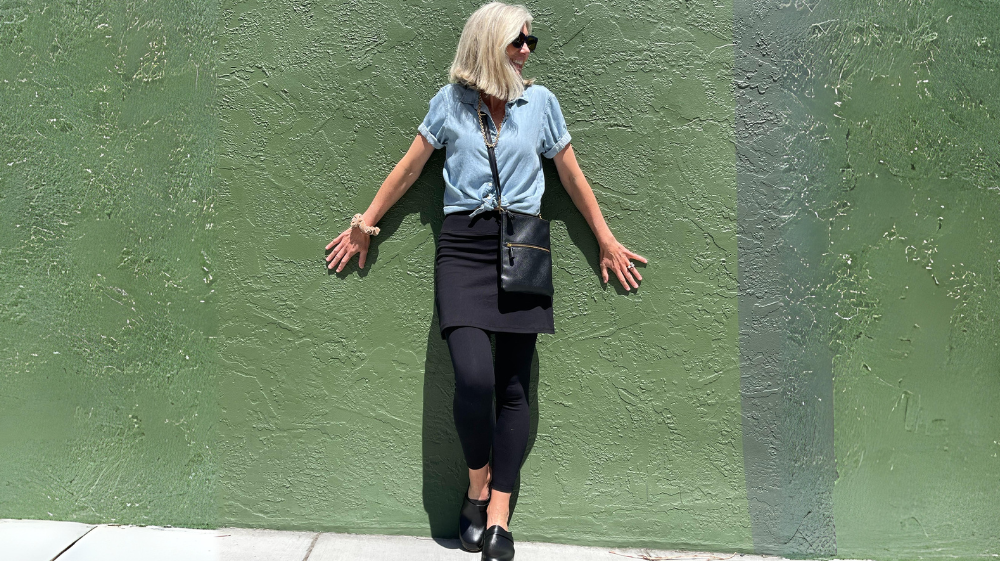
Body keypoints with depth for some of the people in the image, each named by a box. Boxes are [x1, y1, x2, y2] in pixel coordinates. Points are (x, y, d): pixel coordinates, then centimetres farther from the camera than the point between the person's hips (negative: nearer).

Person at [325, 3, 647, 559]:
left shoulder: (541, 101, 10)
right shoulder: (450, 101, 8)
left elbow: (573, 177, 16)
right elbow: (409, 169, 15)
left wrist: (607, 241, 18)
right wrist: (365, 224, 17)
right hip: (463, 247, -1)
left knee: (514, 386, -1)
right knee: (473, 377, -16)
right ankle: (477, 487, 11)